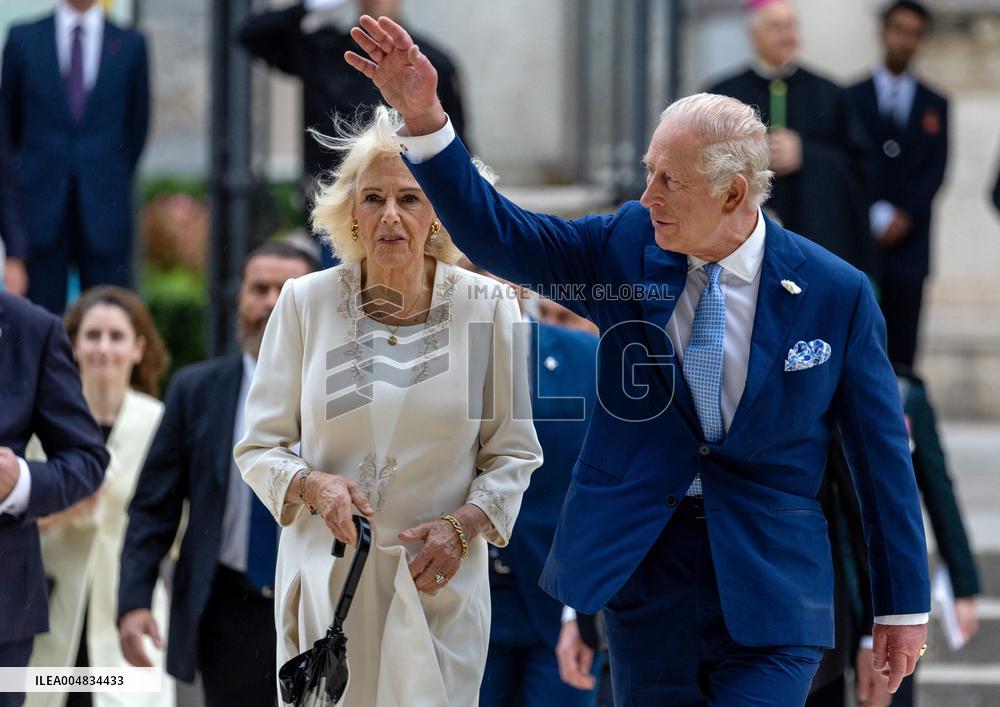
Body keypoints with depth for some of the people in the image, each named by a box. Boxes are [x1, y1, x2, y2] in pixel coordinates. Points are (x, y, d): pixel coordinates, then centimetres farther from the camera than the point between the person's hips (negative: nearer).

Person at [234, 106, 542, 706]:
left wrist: (462, 526, -10)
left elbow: (514, 453, 6)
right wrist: (312, 486, -16)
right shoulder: (305, 302, -1)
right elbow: (260, 446, 4)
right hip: (325, 579, 0)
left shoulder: (487, 307, -2)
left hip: (438, 585, 0)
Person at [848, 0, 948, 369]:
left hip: (909, 240, 2)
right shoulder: (852, 98, 7)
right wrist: (877, 216, -12)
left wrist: (906, 216, -7)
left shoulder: (934, 104, 14)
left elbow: (936, 169, 7)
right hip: (861, 241, -2)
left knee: (902, 345, -2)